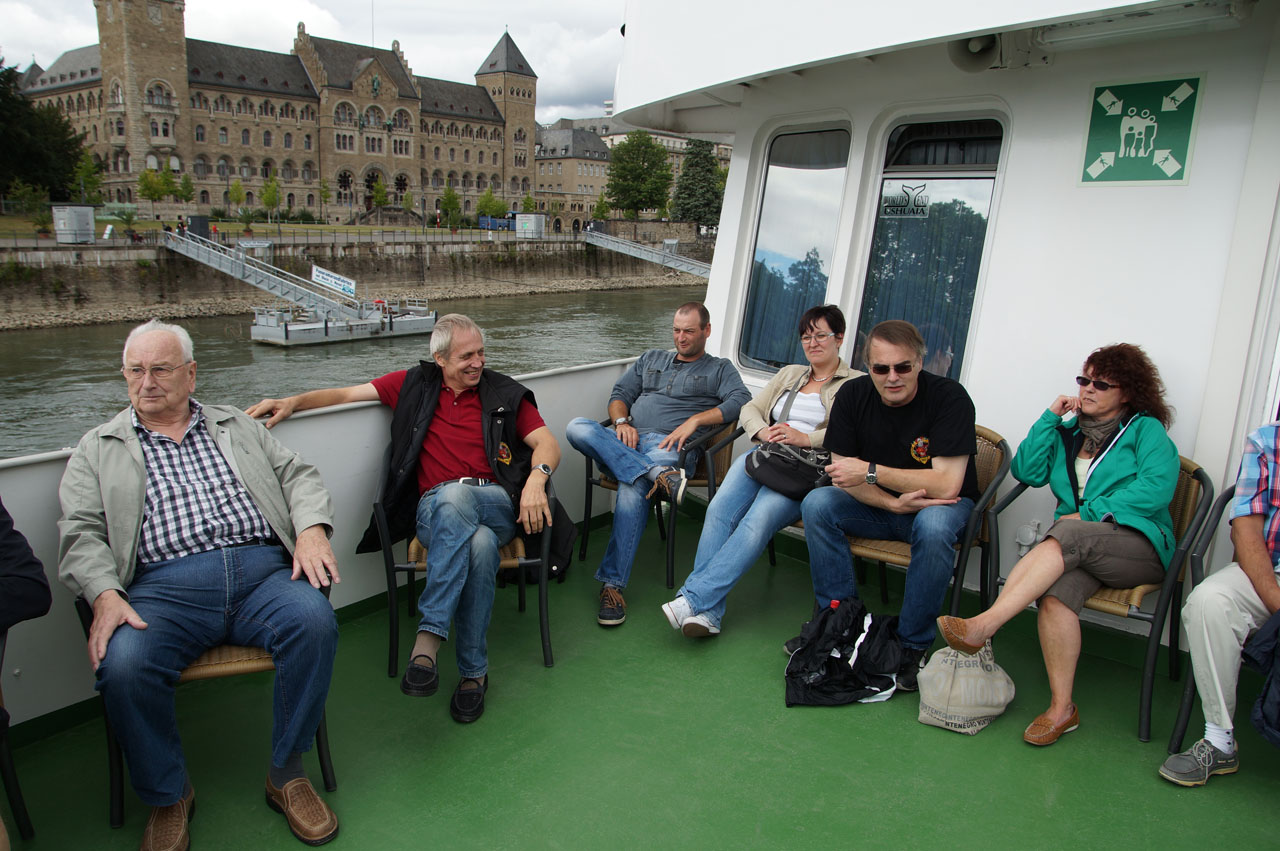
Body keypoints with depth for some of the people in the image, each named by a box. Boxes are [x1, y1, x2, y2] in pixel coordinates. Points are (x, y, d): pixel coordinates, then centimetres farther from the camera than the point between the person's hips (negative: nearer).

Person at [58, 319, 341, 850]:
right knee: (123, 665, -30)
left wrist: (312, 528, -4)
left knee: (315, 621, -29)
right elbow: (81, 533, 8)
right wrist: (105, 596, -11)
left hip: (262, 570, 1)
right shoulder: (98, 449, 20)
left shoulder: (236, 427, 24)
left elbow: (297, 476, 17)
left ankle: (286, 775, -9)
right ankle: (168, 798, -2)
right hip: (164, 584, 0)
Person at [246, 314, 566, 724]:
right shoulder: (416, 384, 16)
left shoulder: (504, 393, 15)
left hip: (497, 504, 0)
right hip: (434, 509, 0)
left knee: (456, 496, -39)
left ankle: (428, 638, -32)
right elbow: (346, 393, 17)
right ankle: (474, 669, -30)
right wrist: (293, 402, 1)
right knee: (480, 544, -38)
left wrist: (536, 479, -14)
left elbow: (547, 443, 8)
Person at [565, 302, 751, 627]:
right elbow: (620, 394, 24)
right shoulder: (651, 359, 31)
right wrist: (622, 422, 0)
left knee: (632, 488, -37)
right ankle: (659, 476, -37)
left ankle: (612, 583, -30)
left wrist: (694, 420, -12)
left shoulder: (719, 369, 19)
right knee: (577, 427, -26)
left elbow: (741, 400, -1)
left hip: (669, 445, -5)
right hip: (627, 441, 5)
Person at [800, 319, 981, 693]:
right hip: (879, 506, 4)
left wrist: (871, 472, -29)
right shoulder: (853, 395, -9)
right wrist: (894, 503, -24)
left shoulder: (949, 397, -21)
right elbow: (844, 476, -8)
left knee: (933, 526, -37)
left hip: (939, 505, -3)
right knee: (816, 504, -20)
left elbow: (946, 484, -28)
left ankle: (913, 645, -18)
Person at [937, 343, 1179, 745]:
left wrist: (1089, 514, -13)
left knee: (1067, 535, -37)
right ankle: (1061, 708, -29)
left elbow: (1156, 488, -7)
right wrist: (1050, 417, 6)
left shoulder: (1146, 430, 10)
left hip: (1140, 545, -3)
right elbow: (1027, 471, 10)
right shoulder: (1068, 432, 24)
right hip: (1080, 548, 4)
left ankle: (983, 625, -47)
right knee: (1054, 591, -32)